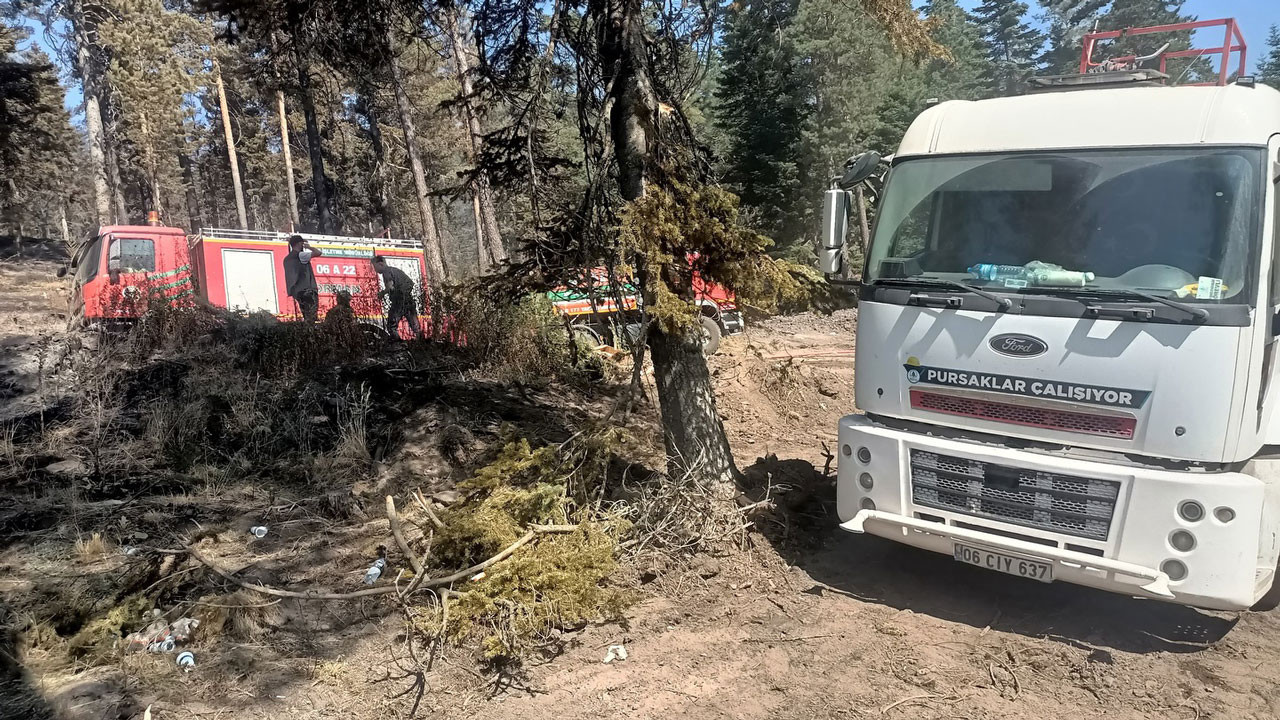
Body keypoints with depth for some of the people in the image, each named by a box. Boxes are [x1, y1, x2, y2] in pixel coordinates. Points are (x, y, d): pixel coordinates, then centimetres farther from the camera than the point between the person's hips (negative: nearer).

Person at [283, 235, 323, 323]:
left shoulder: (287, 258, 18)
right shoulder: (300, 255, -7)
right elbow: (318, 253, -12)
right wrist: (309, 247, 4)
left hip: (295, 291, 8)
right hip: (307, 290, -8)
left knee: (306, 316, 8)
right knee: (311, 316, -12)